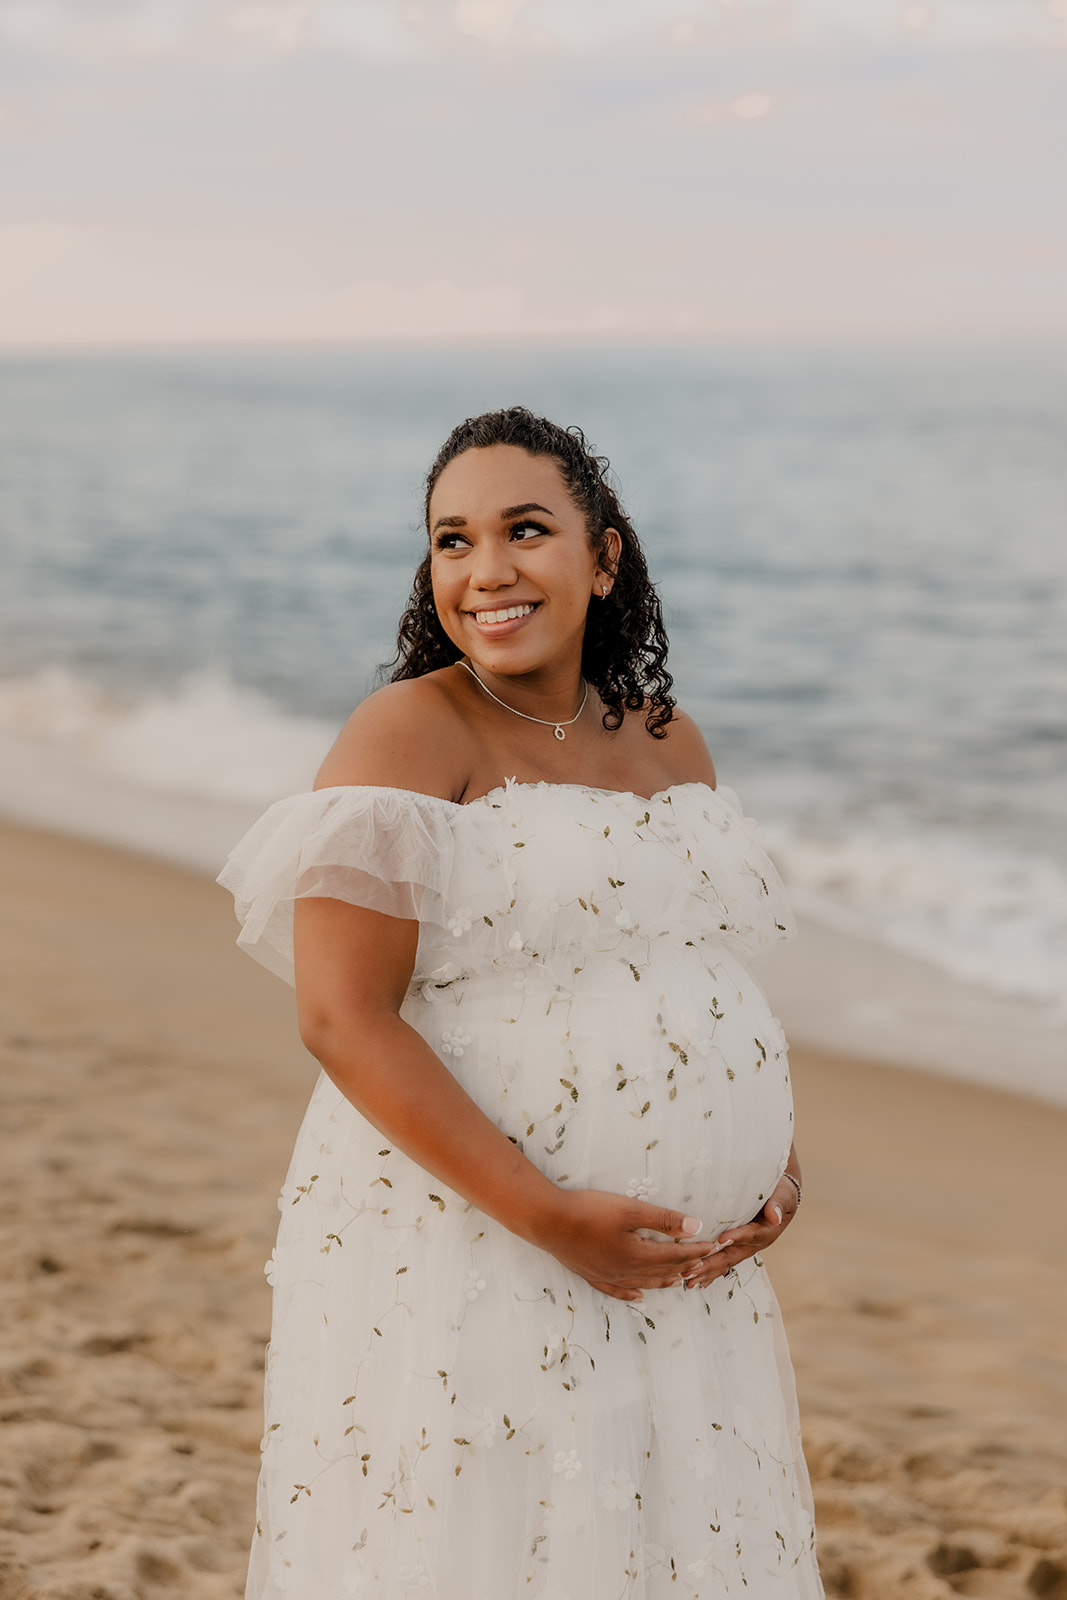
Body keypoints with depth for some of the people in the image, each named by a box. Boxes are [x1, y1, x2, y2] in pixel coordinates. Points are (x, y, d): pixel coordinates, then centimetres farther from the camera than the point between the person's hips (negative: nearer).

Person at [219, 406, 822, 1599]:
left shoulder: (665, 740, 10)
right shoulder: (407, 734, -9)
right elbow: (342, 1018, -16)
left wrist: (775, 1156, 2)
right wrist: (546, 1214, -22)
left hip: (673, 1268, 6)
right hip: (459, 1261, -6)